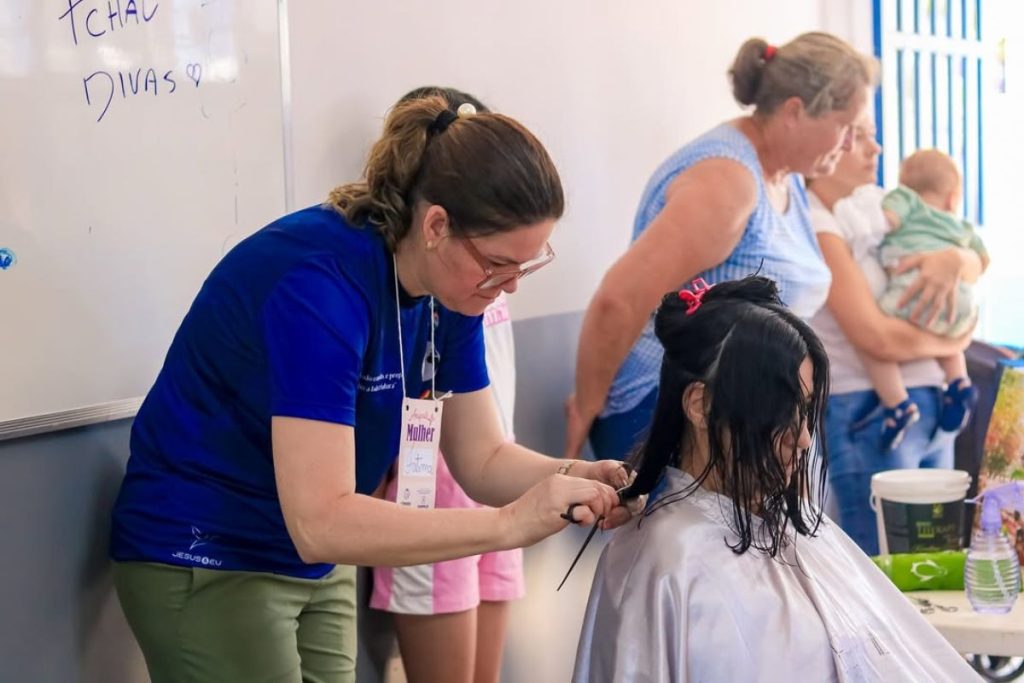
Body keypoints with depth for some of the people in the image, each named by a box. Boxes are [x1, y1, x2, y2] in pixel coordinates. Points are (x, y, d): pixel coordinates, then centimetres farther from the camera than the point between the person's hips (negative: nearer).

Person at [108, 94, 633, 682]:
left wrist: (576, 479, -20)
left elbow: (483, 459, 0)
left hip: (319, 567, 8)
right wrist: (510, 523, -38)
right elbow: (320, 522, -35)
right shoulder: (320, 283, -29)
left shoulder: (450, 287, -5)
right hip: (205, 564, -7)